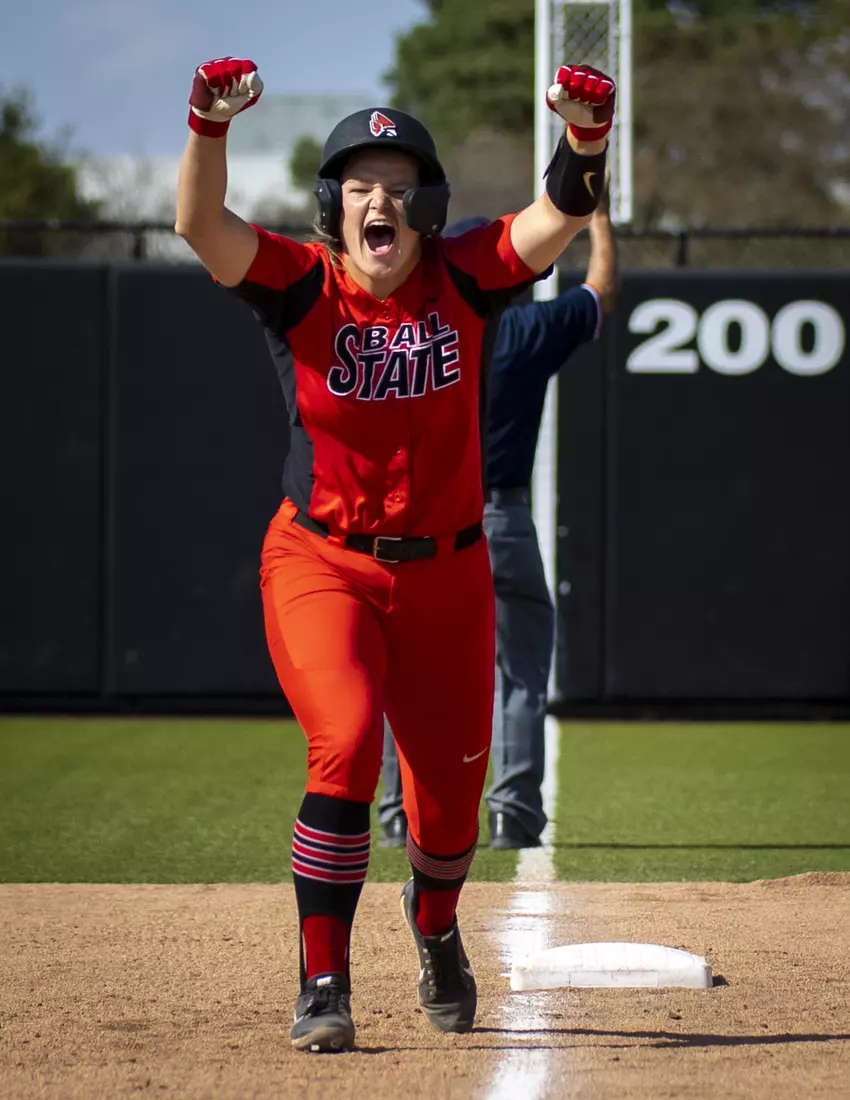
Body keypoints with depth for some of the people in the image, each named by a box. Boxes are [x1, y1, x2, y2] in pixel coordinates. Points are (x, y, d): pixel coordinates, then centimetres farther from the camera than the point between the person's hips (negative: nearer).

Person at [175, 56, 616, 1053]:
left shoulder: (464, 282, -5)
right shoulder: (300, 285, -9)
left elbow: (562, 215, -19)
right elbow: (200, 225, -26)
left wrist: (586, 135, -39)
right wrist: (210, 125, -44)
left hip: (445, 575, 3)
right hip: (322, 567, -2)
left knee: (451, 785, 10)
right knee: (346, 747, -24)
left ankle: (434, 928, 44)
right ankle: (323, 987, -14)